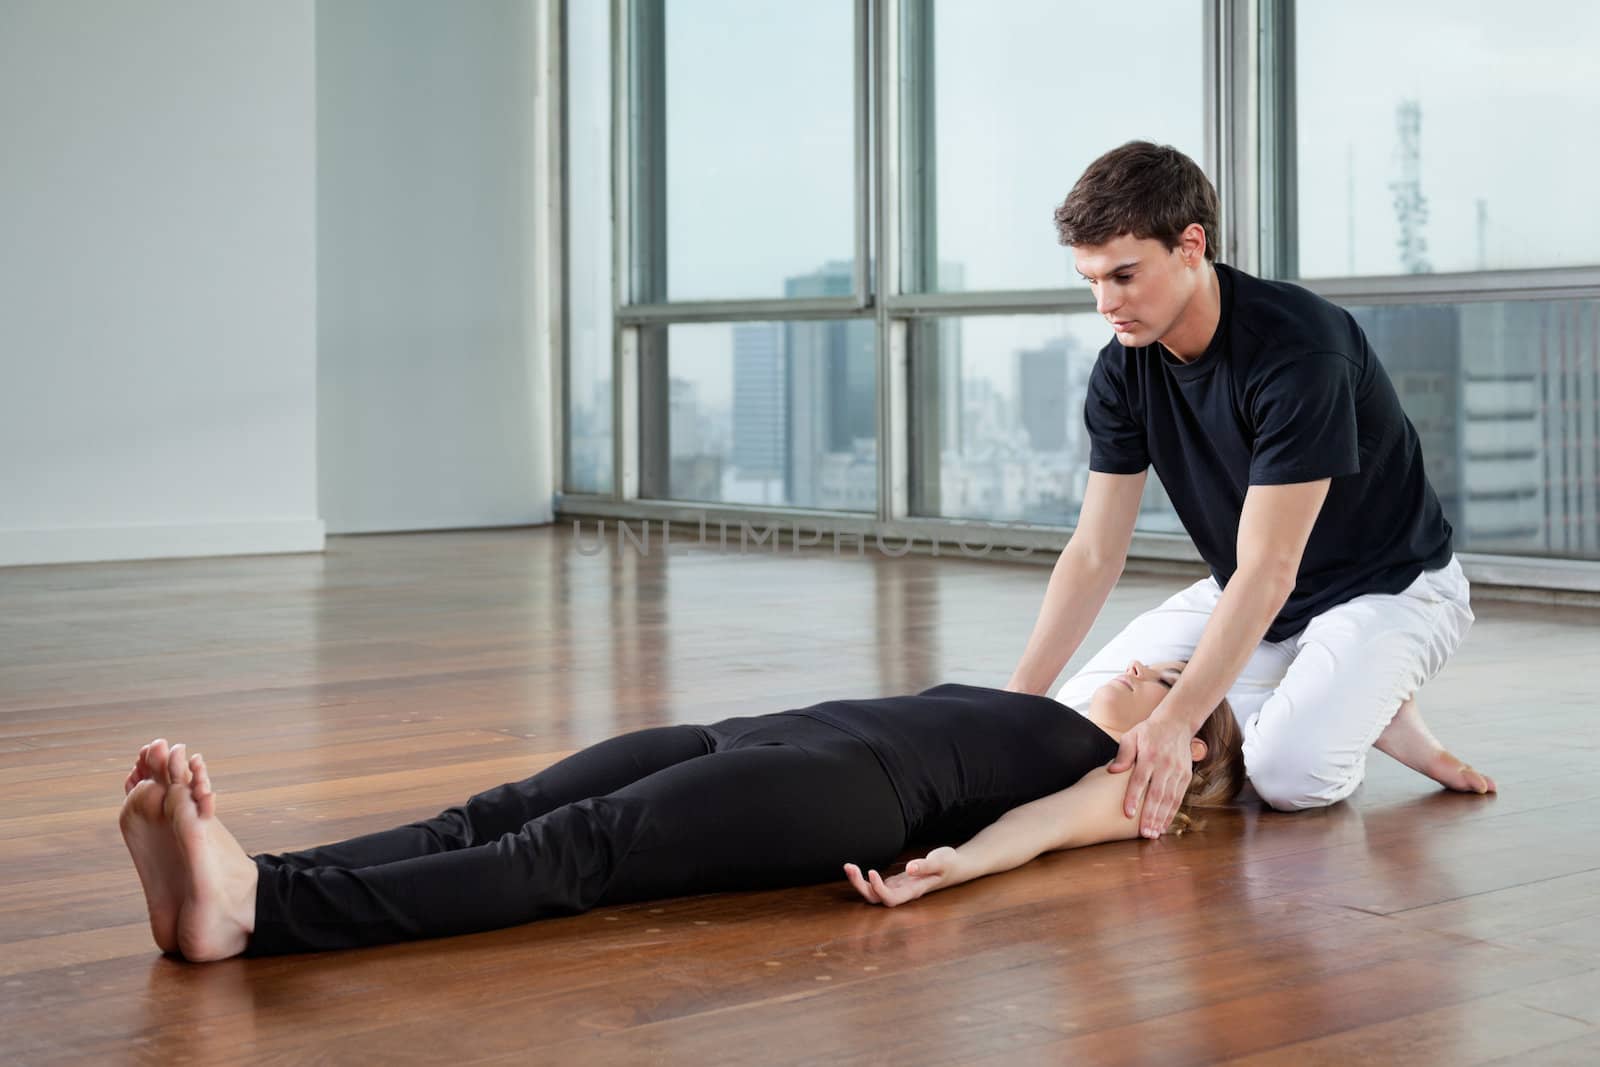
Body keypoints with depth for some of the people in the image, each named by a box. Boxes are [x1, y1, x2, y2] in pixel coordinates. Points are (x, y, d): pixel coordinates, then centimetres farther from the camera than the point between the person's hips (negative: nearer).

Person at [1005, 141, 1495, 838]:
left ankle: (1369, 710, 1)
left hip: (1388, 588, -7)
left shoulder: (1298, 348, -31)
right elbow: (1095, 553, -6)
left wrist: (1173, 725, -39)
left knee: (1287, 771, -31)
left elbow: (1268, 572, -33)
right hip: (1243, 595, 7)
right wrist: (1017, 699, -17)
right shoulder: (1124, 371, -9)